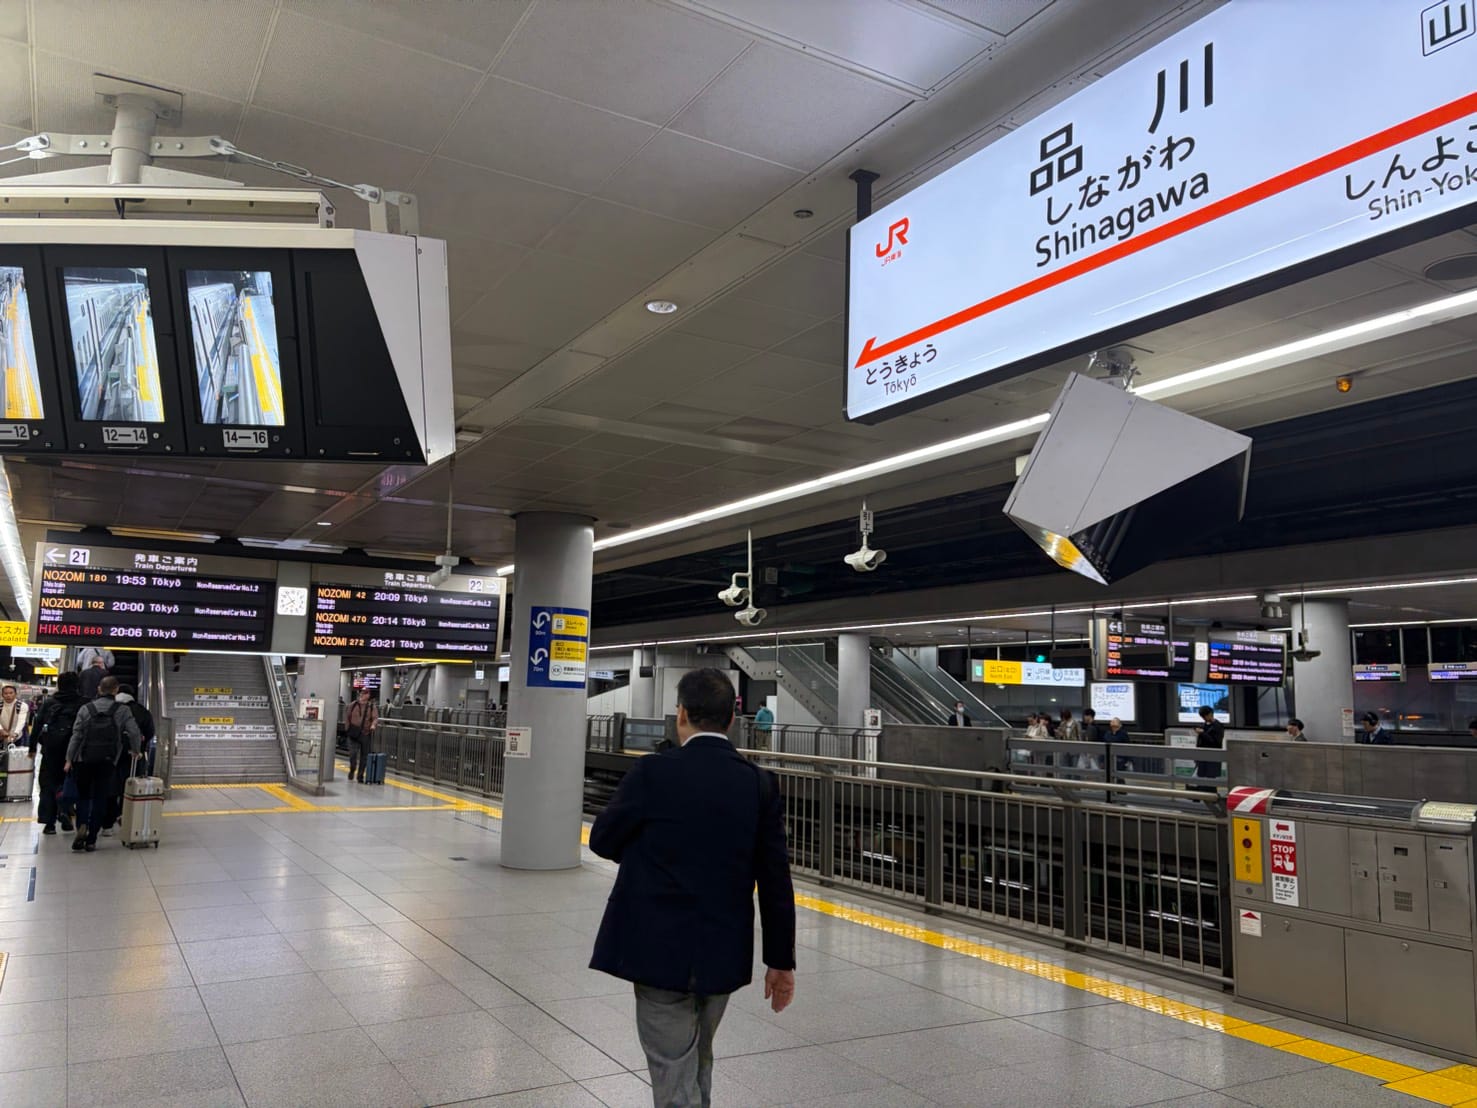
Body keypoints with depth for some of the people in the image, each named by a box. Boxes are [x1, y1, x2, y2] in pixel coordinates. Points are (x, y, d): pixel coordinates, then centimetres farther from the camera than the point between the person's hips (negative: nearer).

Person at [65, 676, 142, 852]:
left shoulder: (86, 709, 1)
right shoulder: (122, 711, -3)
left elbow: (76, 735, -1)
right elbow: (134, 732, -9)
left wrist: (69, 759, 3)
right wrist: (135, 750, 9)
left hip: (84, 760, 1)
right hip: (108, 761, -1)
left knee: (83, 796, 15)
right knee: (100, 798, 5)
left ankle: (82, 826, -10)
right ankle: (91, 840, 3)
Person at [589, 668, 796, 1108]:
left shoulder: (653, 773, -13)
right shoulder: (760, 783, -4)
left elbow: (602, 839, -1)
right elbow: (776, 882, -2)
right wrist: (781, 960, 7)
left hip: (661, 952, -4)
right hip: (724, 955, 4)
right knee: (698, 1064, 25)